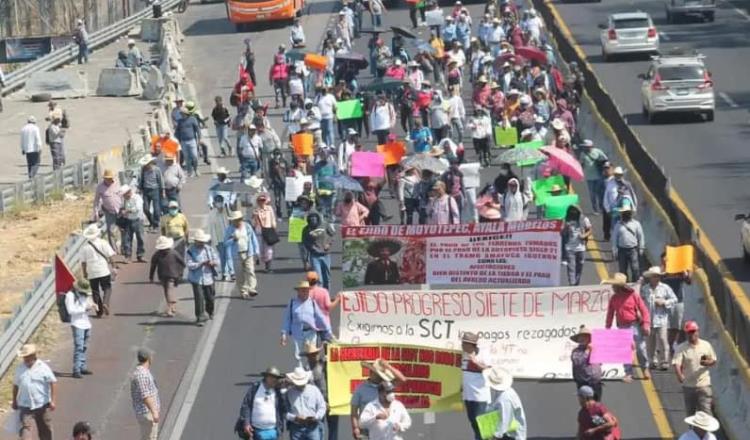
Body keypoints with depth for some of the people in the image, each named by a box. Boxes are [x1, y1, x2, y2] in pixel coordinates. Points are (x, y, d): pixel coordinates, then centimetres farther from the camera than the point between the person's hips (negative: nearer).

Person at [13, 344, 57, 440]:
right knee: (25, 427, -11)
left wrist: (53, 401, -20)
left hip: (42, 405, -2)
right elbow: (16, 385, 15)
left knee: (44, 429, 11)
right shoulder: (20, 368, 5)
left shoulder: (43, 367, -8)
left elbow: (53, 383, -12)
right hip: (25, 406, 2)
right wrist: (14, 401, 18)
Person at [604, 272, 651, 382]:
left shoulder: (633, 295, -8)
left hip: (635, 325, -4)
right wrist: (607, 328, 8)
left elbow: (644, 310, -7)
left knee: (640, 348, -3)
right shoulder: (613, 299, 5)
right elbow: (610, 314, 11)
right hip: (622, 327, 4)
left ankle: (645, 369, 19)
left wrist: (646, 324, -14)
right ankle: (628, 374, 8)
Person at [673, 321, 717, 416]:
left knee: (706, 412, -7)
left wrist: (707, 362, -13)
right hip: (688, 386, 0)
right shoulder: (681, 348, -5)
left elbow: (714, 362, 12)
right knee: (691, 413, 10)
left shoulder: (706, 345, 3)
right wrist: (679, 375, -39)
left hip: (704, 385, 0)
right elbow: (676, 363, -18)